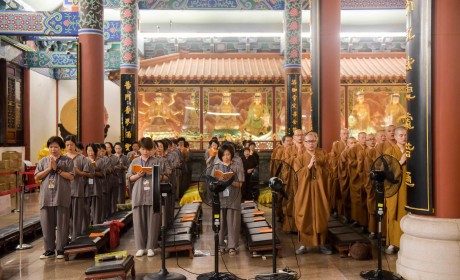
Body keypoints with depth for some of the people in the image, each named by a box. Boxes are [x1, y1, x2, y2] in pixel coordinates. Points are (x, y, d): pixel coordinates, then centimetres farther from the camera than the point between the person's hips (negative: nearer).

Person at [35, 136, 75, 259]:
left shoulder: (67, 160, 3)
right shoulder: (43, 161, 12)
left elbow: (71, 176, -6)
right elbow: (37, 177, 5)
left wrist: (57, 169, -12)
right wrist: (49, 168, -6)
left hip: (61, 196, -3)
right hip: (46, 197, 3)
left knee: (62, 223, 1)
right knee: (47, 223, 4)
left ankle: (61, 249, 10)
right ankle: (49, 249, 14)